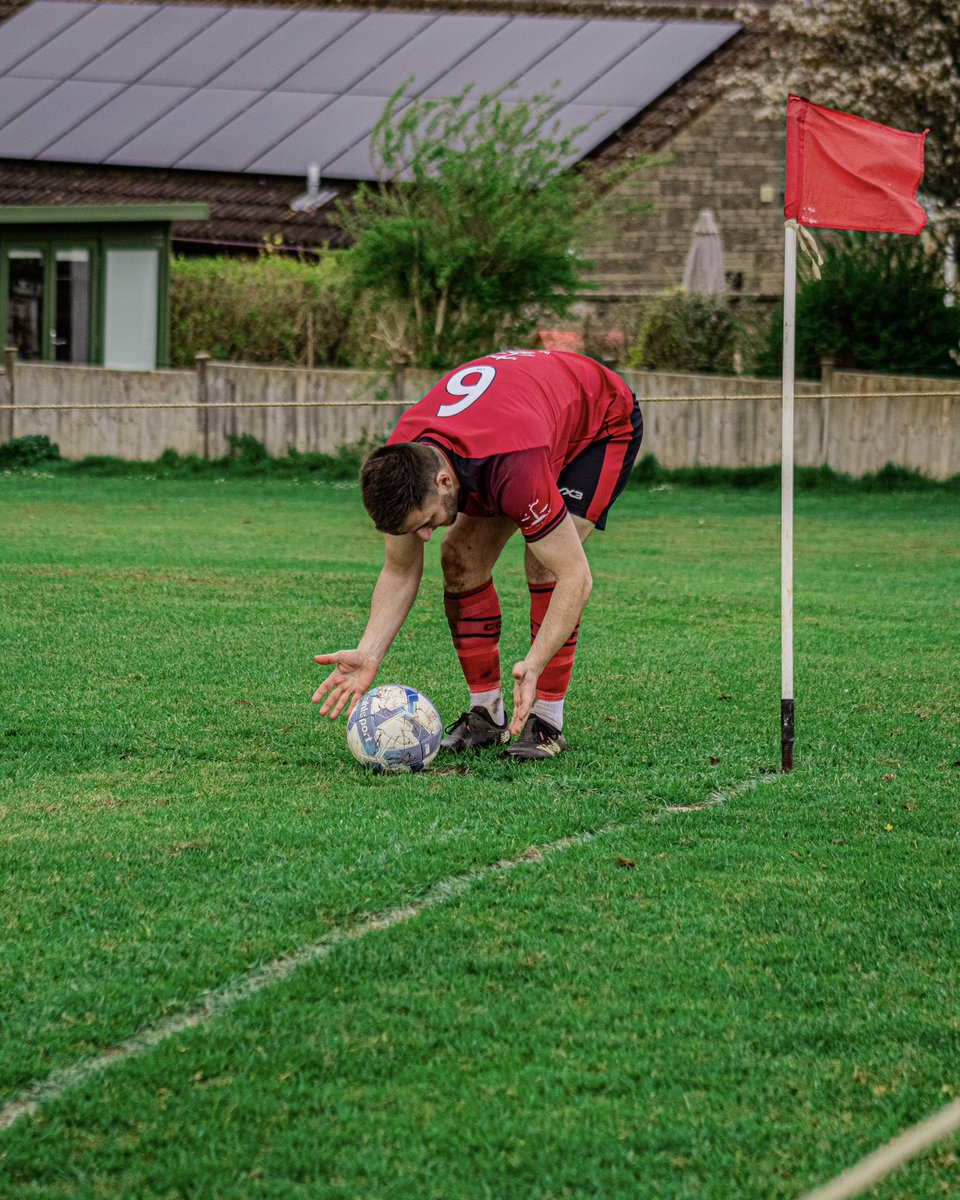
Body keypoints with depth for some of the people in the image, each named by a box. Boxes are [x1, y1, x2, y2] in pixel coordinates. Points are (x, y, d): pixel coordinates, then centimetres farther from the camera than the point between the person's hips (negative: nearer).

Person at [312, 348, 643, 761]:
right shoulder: (399, 464, -26)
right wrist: (369, 655, -25)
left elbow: (575, 578, -38)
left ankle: (546, 723, -14)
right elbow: (400, 572, -11)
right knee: (461, 561, -7)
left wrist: (533, 666, -48)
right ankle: (486, 714, 4)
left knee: (544, 563, -24)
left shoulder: (515, 468, -46)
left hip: (603, 421, -6)